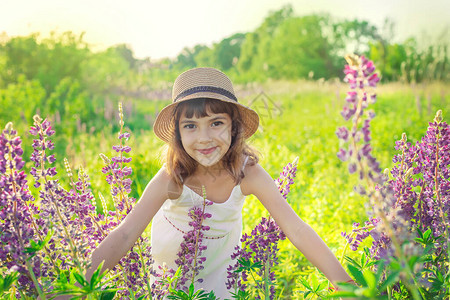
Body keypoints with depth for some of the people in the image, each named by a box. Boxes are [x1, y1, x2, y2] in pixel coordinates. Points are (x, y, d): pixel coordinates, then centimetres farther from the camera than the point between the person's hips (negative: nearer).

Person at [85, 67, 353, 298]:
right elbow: (124, 235, -37)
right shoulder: (172, 178, -33)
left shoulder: (247, 173, -29)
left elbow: (296, 229, -30)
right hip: (170, 264, -1)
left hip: (220, 264, 1)